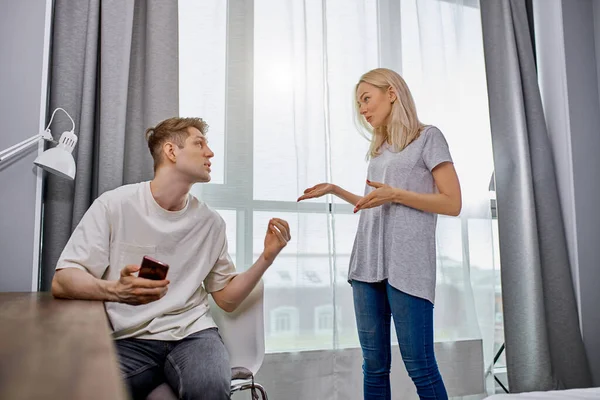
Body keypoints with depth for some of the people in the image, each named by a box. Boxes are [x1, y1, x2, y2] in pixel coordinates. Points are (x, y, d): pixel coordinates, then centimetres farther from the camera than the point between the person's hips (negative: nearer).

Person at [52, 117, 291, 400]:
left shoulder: (211, 222, 6)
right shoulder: (114, 204, -4)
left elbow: (227, 298, 11)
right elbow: (62, 282, -9)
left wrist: (266, 259, -5)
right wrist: (115, 290, -30)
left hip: (192, 333, 2)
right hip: (129, 339, -2)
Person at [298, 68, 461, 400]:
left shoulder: (428, 137, 3)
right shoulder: (378, 148, 21)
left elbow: (452, 203, -5)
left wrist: (396, 194, -13)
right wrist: (334, 190, 19)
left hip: (407, 264, -6)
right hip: (367, 262, 6)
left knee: (419, 365, -3)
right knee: (374, 365, 8)